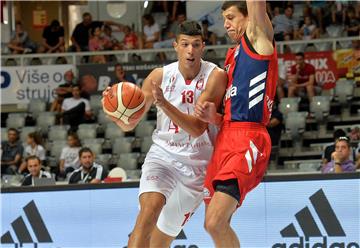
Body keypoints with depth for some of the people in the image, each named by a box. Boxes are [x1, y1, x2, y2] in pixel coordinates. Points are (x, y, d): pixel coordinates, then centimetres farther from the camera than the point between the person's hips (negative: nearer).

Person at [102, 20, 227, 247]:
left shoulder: (215, 76, -14)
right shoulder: (160, 76, -7)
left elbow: (198, 128, -23)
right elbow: (129, 124, -2)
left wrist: (163, 103, -36)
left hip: (198, 163, 0)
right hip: (163, 154, 0)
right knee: (150, 208, -29)